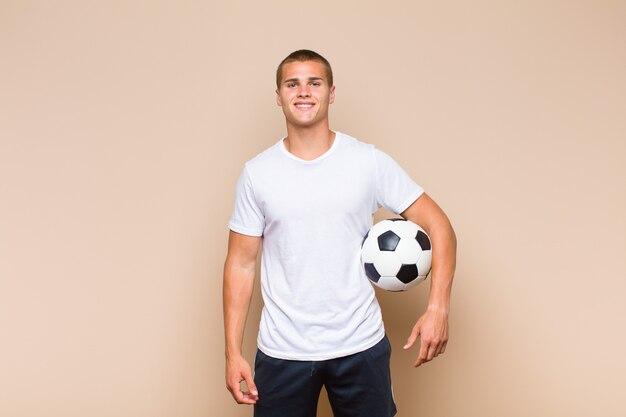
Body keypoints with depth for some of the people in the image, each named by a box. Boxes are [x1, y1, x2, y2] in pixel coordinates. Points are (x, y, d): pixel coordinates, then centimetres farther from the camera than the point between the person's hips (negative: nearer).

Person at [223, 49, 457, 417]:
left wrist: (438, 307, -15)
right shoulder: (257, 173, -2)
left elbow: (438, 225, -3)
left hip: (361, 346, 0)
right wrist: (233, 352, -3)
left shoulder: (370, 162, -5)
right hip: (282, 351, 1)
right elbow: (241, 263, 1)